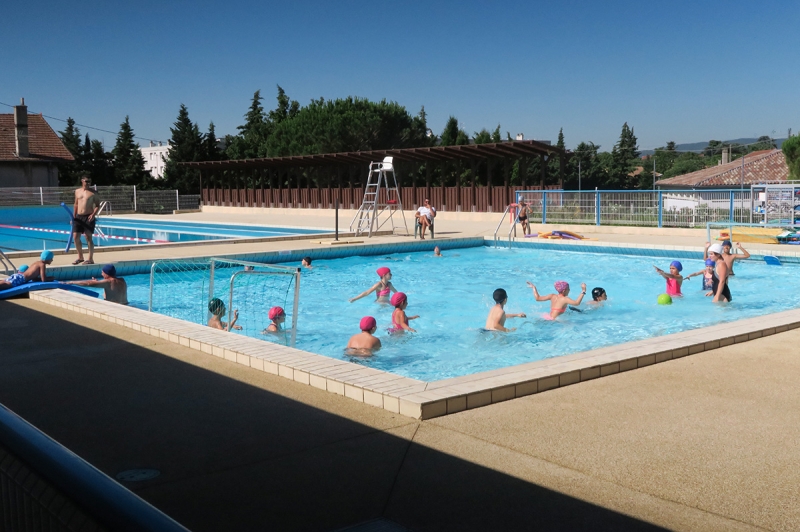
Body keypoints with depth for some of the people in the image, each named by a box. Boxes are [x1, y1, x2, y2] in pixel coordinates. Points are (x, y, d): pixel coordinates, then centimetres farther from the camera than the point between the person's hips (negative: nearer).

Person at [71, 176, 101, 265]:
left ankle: (91, 259, 1)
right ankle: (80, 257, 18)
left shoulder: (93, 192, -1)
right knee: (75, 237, 3)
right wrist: (73, 216, 14)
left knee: (88, 237, -6)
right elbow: (76, 204, 19)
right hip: (78, 217, 5)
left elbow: (97, 205, -2)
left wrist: (93, 214, -17)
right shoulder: (77, 191, 12)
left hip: (88, 217, -5)